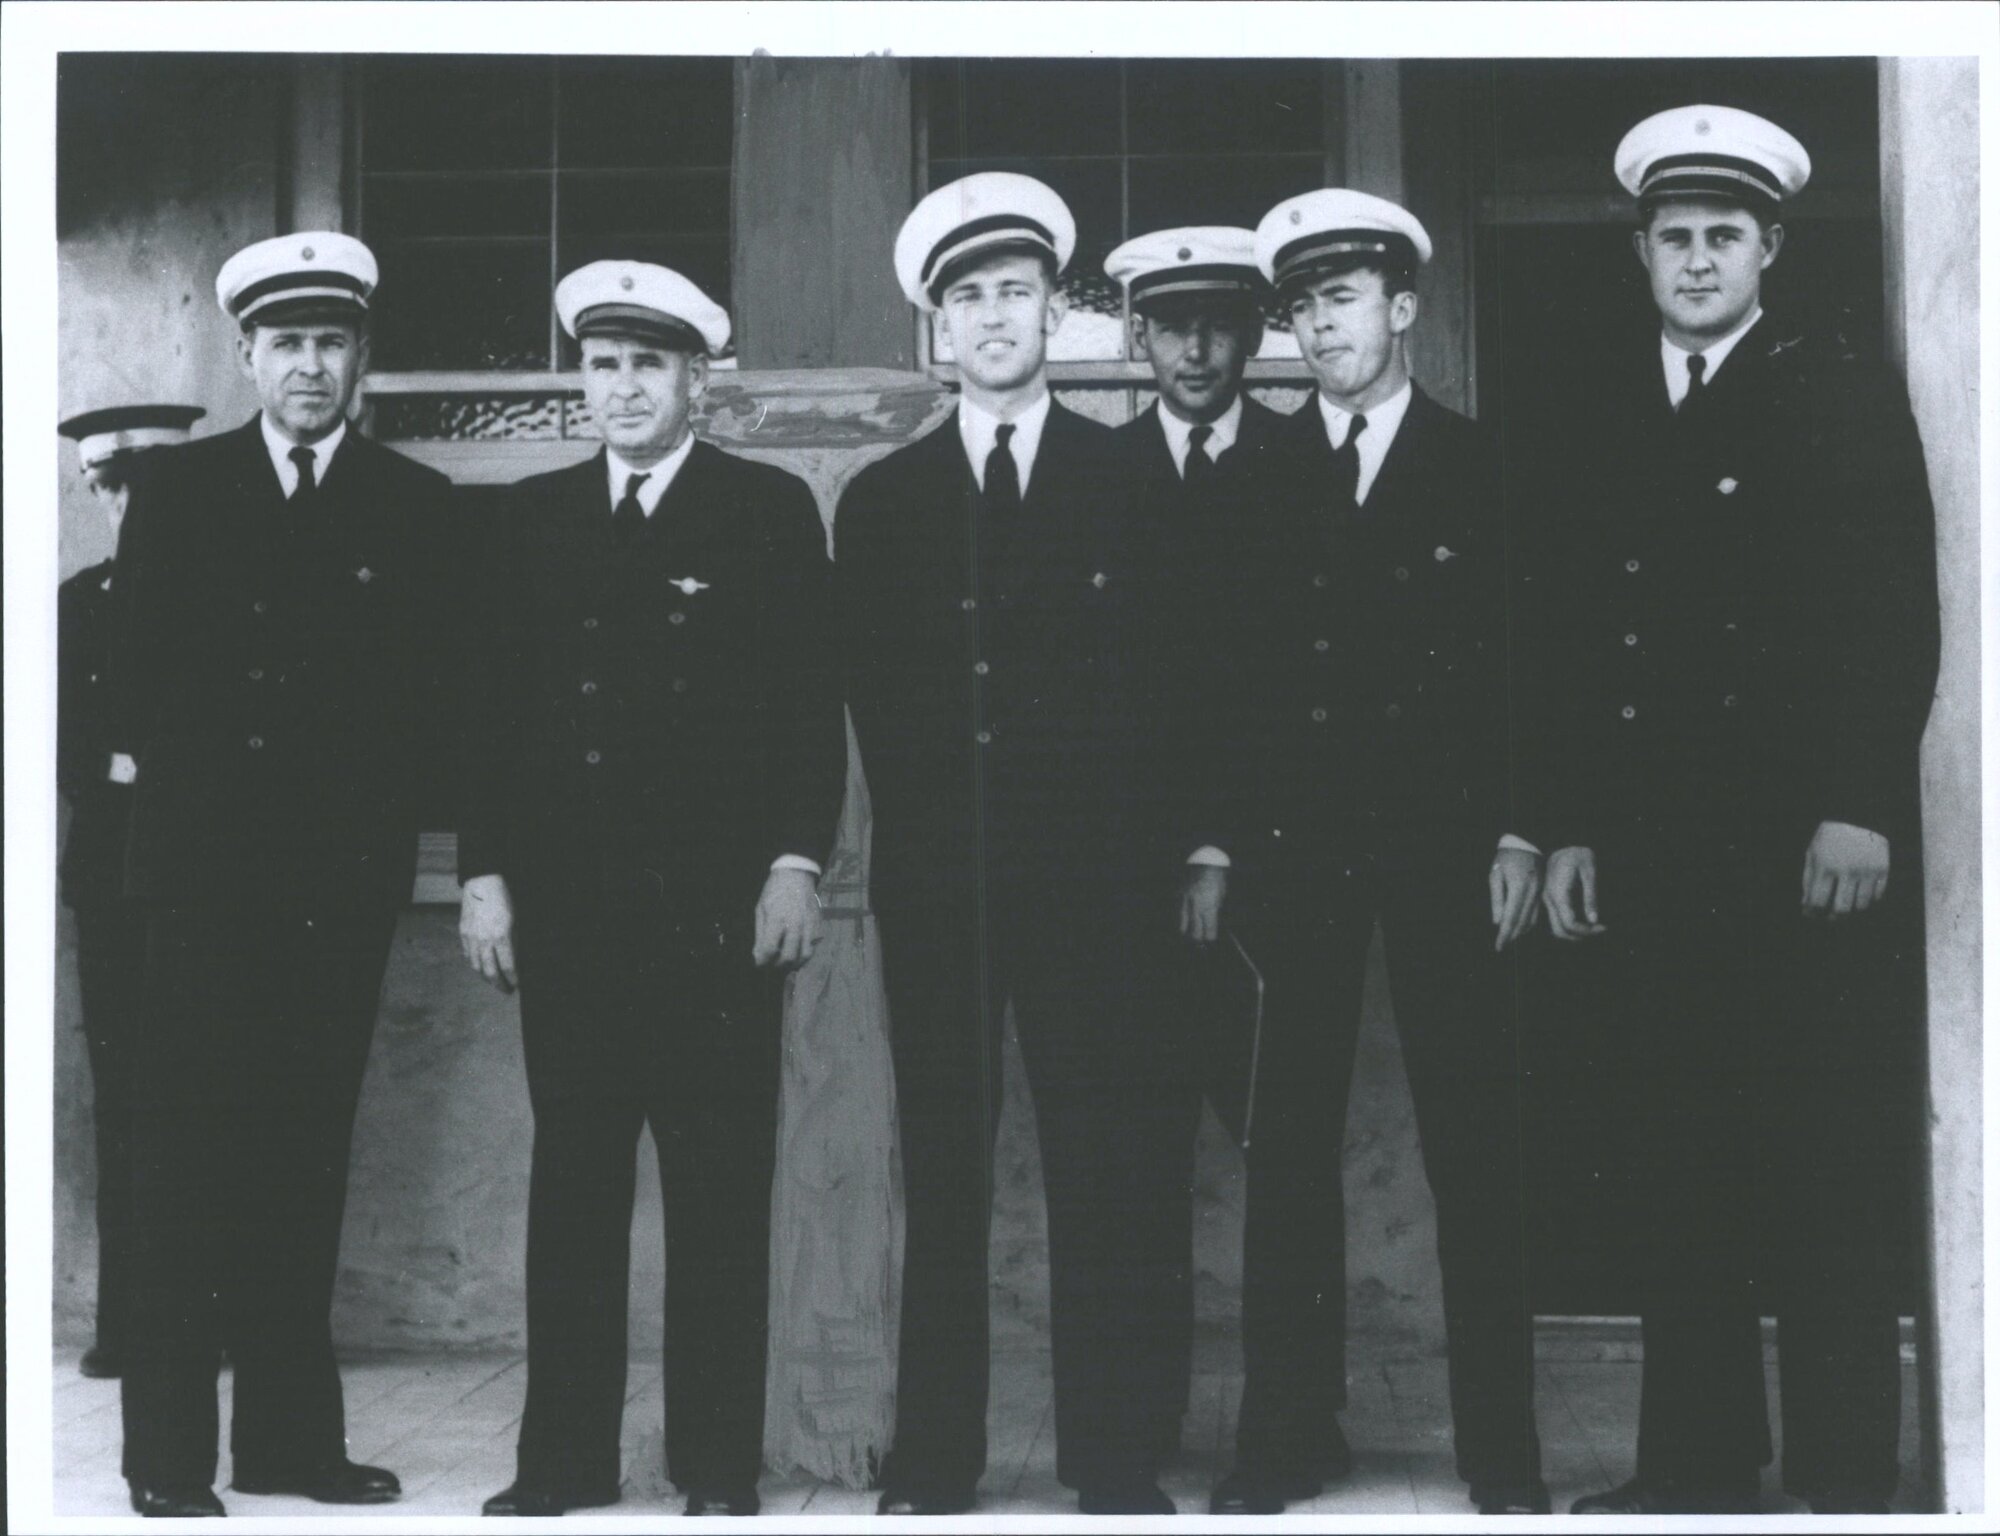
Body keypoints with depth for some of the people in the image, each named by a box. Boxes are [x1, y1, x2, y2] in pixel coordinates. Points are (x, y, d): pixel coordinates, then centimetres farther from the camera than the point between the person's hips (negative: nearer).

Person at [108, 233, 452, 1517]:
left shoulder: (416, 504, 10)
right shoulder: (175, 488, 10)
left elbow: (427, 690, 6)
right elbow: (140, 672, 7)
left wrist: (377, 814, -4)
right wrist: (182, 788, -2)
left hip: (345, 877, 1)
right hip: (207, 867, -1)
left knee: (309, 1150, 5)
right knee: (189, 1149, -3)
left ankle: (292, 1433, 12)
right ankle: (170, 1451, 1)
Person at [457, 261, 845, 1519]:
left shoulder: (772, 510, 4)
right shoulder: (534, 516, 13)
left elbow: (813, 703, 1)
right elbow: (495, 705, 12)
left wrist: (798, 861, -8)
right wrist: (484, 870, 5)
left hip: (717, 896, -3)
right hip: (566, 896, 3)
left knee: (720, 1187, 1)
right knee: (573, 1180, 6)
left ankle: (719, 1464, 8)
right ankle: (566, 1457, 13)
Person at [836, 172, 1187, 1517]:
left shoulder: (1129, 481, 8)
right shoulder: (883, 501, 12)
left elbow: (1157, 674, 5)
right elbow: (876, 699, 9)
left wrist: (1146, 853, -1)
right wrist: (933, 824, -1)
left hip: (1090, 876, -1)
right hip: (937, 884, 1)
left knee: (1106, 1176, -2)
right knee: (943, 1180, 2)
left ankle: (1118, 1463, 4)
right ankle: (933, 1469, 7)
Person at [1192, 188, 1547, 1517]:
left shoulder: (1479, 467, 6)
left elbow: (1524, 659, 3)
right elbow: (1229, 662, 6)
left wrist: (1517, 834, -4)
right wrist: (1216, 837, -1)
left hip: (1445, 843, -1)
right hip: (1294, 847, 1)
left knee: (1474, 1144, 1)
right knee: (1291, 1144, 2)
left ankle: (1502, 1451, 8)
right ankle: (1290, 1438, 11)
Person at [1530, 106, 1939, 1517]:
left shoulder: (1847, 396, 2)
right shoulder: (1601, 412, 13)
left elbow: (1900, 619, -4)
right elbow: (1567, 632, 13)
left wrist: (1861, 809, -13)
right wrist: (1567, 826, 8)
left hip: (1817, 838, -3)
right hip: (1654, 843, 4)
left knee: (1835, 1174, 0)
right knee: (1686, 1165, 6)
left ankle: (1847, 1479, 8)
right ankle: (1697, 1467, 14)